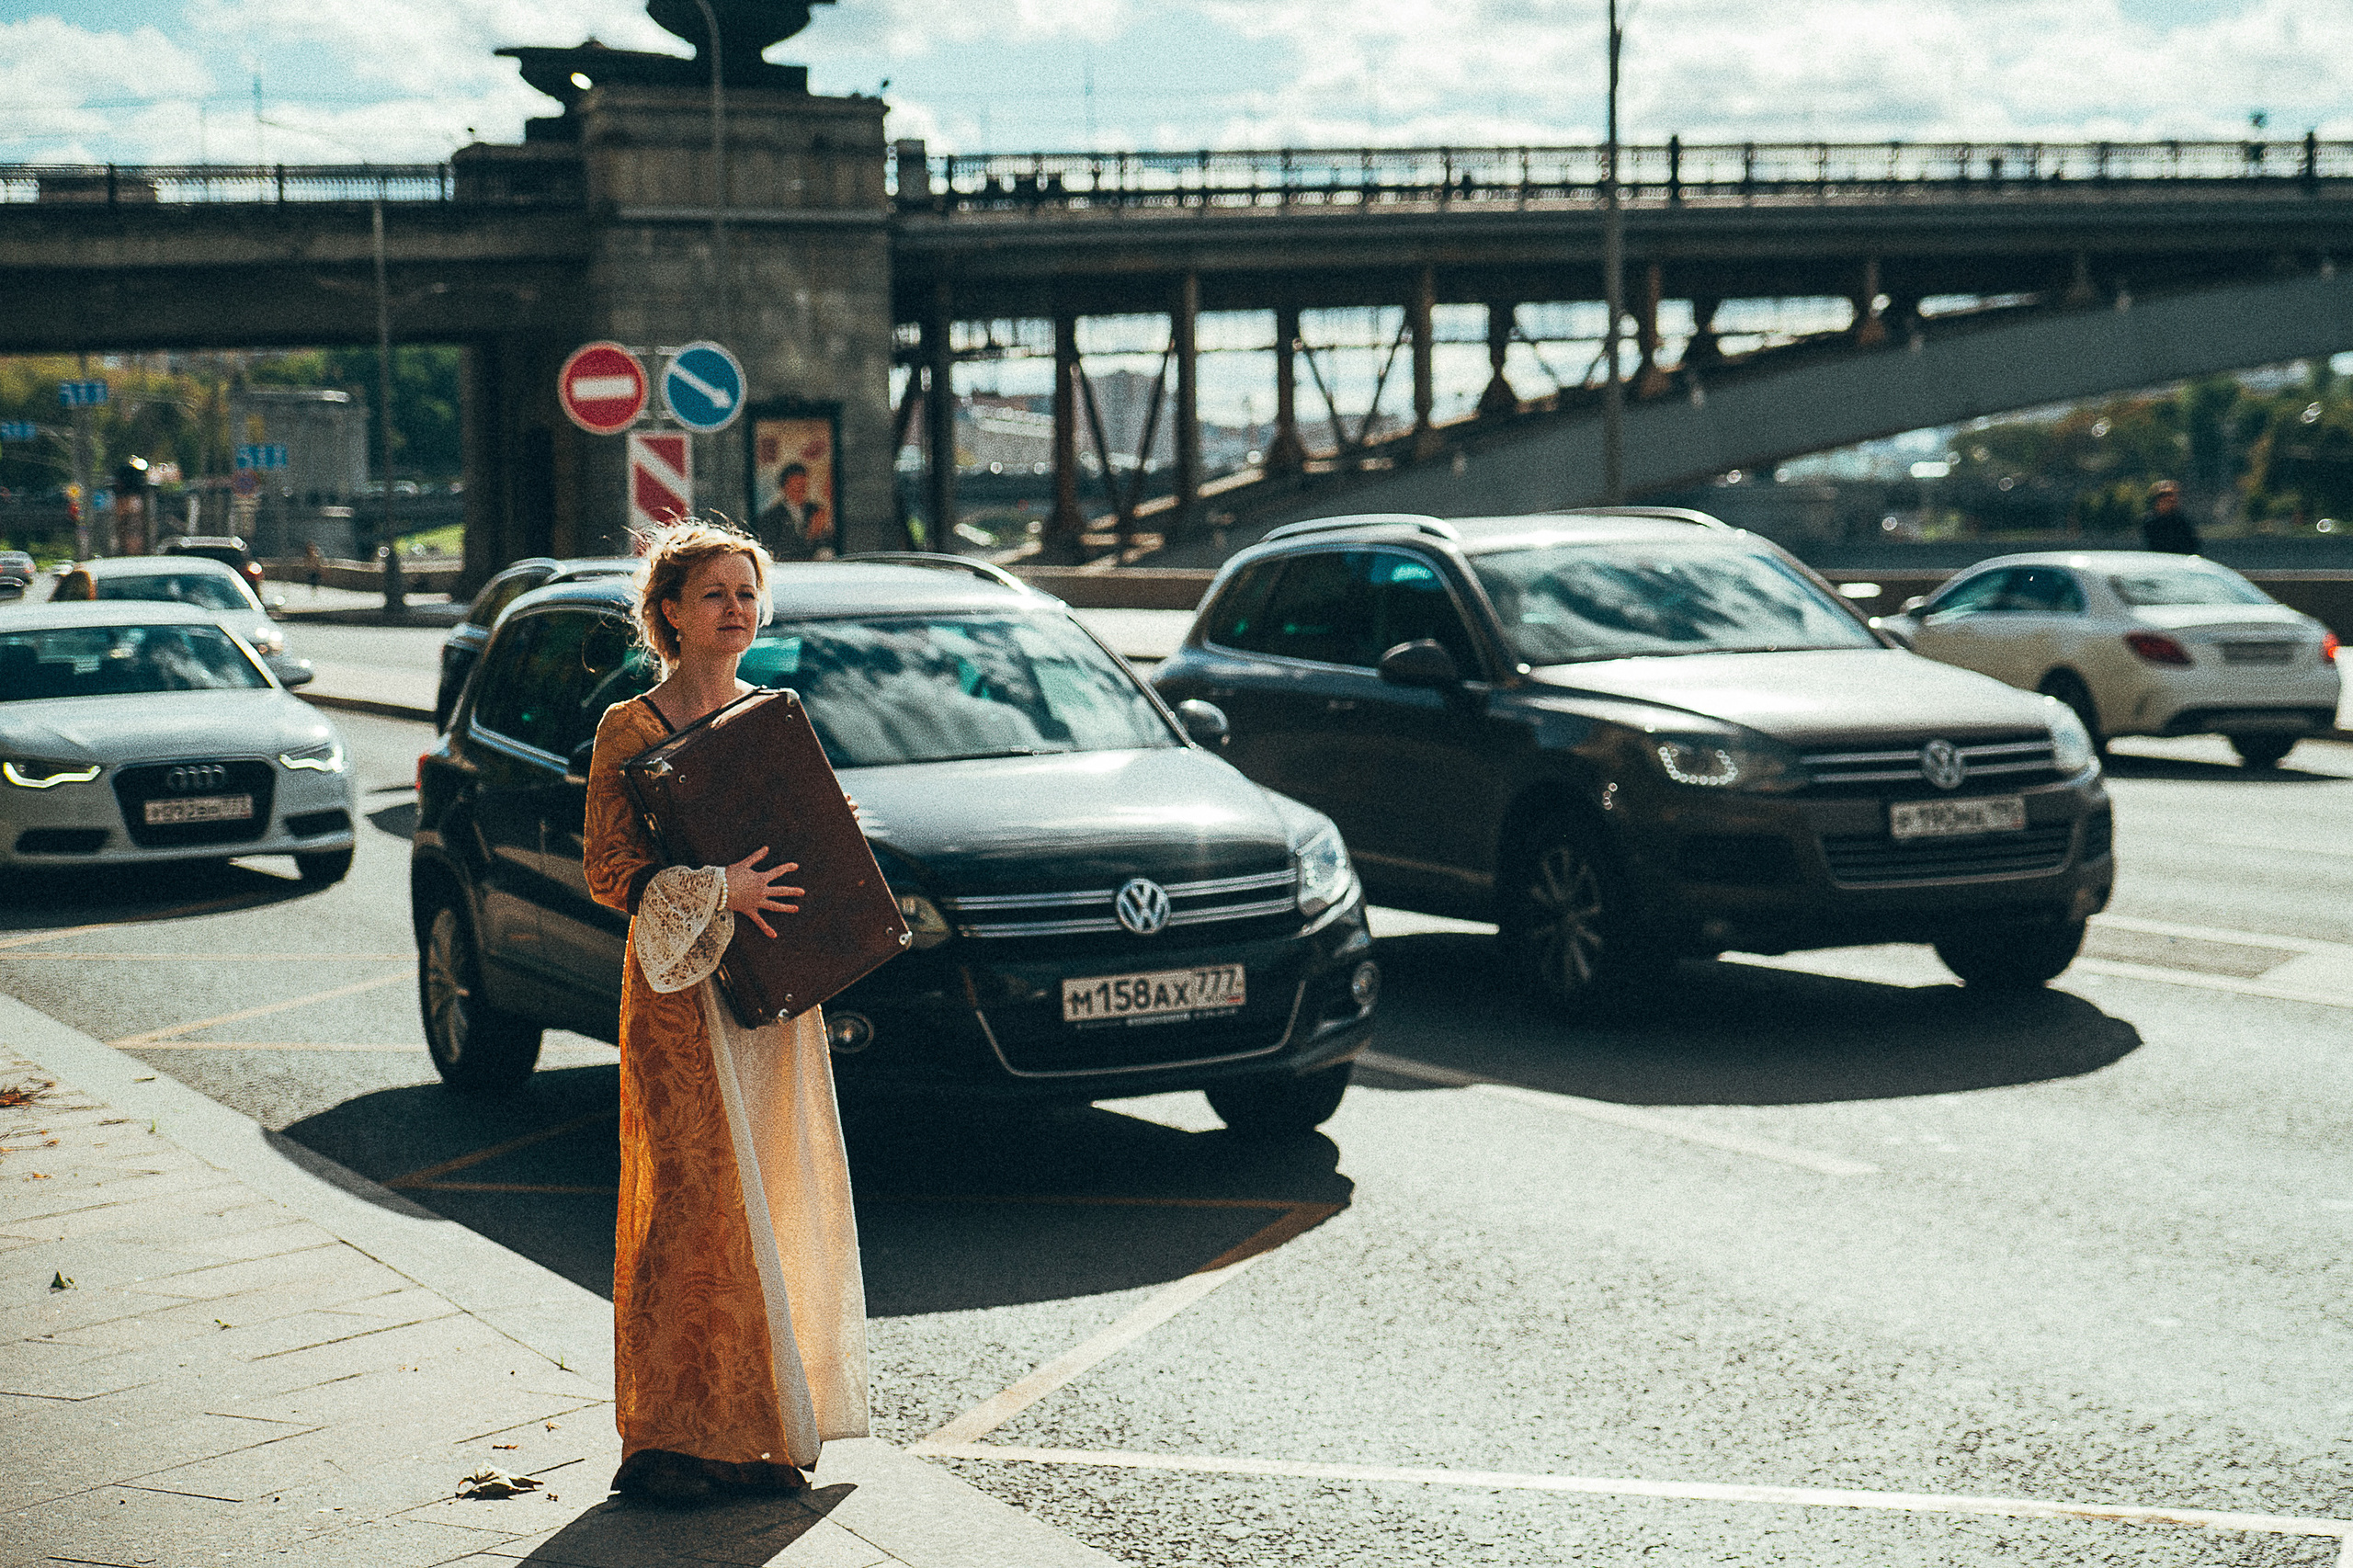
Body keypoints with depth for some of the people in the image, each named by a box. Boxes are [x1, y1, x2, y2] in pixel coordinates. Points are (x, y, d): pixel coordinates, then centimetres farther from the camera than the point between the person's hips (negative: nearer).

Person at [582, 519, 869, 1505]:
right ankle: (666, 1440, 2)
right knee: (692, 1204, -7)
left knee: (774, 1197, 7)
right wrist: (715, 892, -20)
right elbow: (606, 870, -10)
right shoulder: (630, 730, -5)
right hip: (681, 991, -6)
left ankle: (758, 1432, 16)